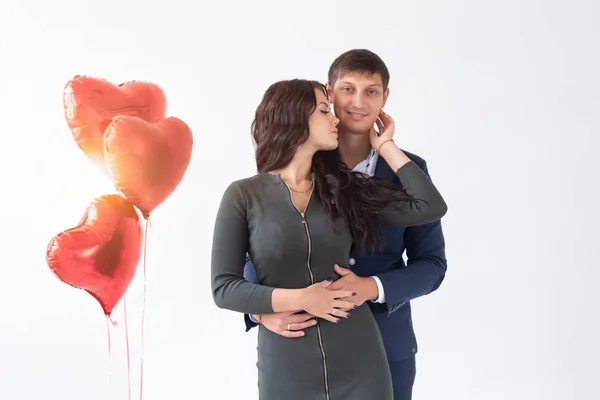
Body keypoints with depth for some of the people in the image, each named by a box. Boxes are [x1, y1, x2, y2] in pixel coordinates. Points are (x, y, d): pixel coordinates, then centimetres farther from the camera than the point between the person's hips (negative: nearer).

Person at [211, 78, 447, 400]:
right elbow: (223, 287, -7)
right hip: (285, 368, -2)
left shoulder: (343, 188, 3)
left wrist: (385, 146, 2)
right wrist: (299, 299, -17)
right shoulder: (243, 195, -5)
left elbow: (430, 207, -4)